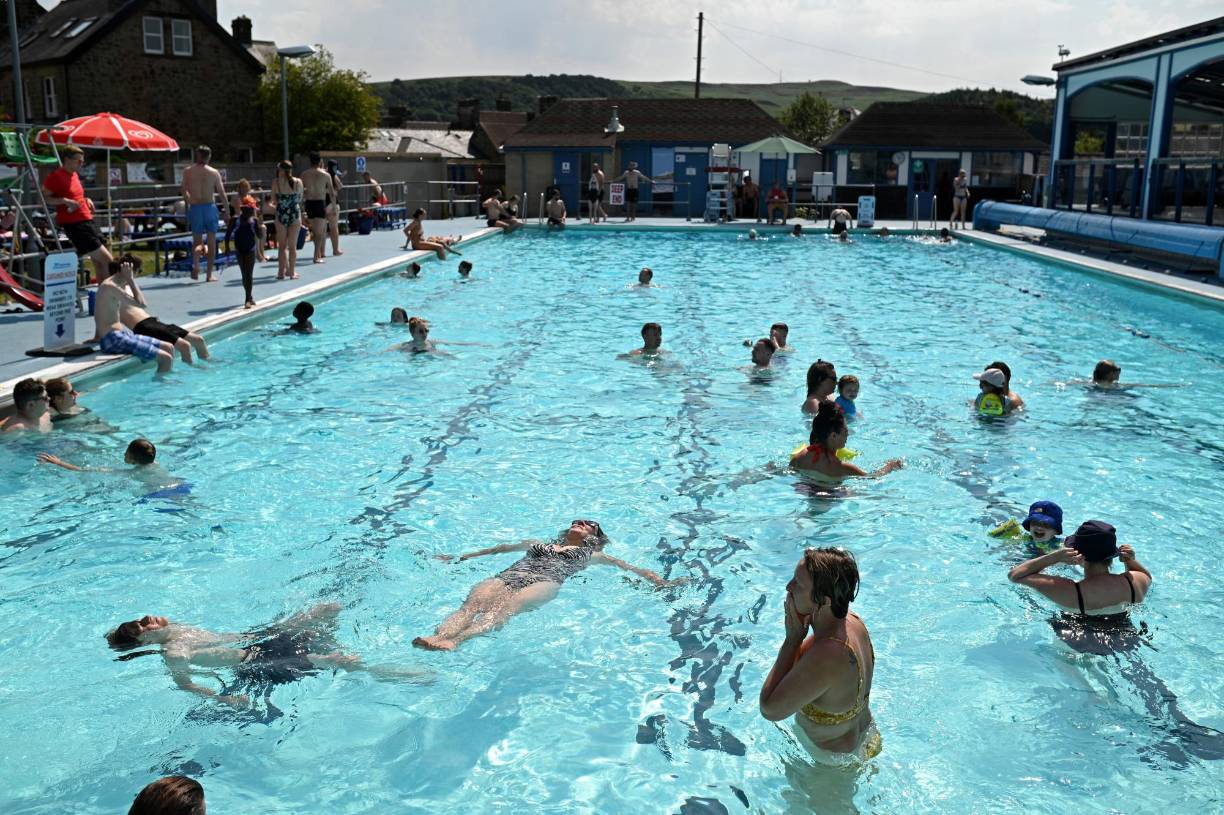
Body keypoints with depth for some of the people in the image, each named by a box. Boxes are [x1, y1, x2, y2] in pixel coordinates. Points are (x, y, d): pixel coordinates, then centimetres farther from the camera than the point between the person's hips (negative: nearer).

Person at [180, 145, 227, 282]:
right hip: (210, 207, -1)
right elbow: (222, 194, -1)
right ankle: (209, 275, 11)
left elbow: (185, 193, 4)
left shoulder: (187, 172, 0)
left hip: (195, 208, 1)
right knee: (211, 241, 10)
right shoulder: (214, 172, -3)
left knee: (197, 241, 11)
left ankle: (195, 264, -20)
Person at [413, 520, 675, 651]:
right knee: (473, 602, -32)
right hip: (508, 576, 4)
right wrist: (463, 557, 47)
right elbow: (503, 547, 46)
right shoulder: (538, 544, 41)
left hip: (545, 582, -4)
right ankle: (437, 637, -58)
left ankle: (454, 641, -64)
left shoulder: (590, 555, 32)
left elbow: (623, 564, 23)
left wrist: (659, 581, 11)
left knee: (503, 608, -38)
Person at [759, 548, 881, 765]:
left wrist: (792, 639, -30)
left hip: (838, 759, -7)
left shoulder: (826, 657, -42)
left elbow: (769, 709, -32)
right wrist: (798, 638, -17)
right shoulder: (852, 622, -13)